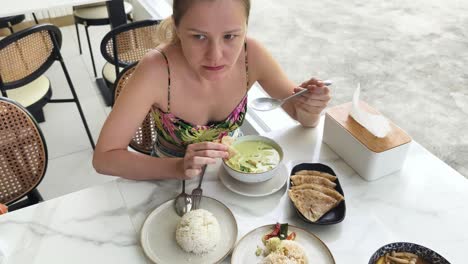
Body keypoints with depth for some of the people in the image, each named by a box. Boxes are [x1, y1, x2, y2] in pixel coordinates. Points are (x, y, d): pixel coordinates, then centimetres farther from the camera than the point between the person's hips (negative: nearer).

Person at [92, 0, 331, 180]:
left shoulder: (251, 54, -20)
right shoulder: (157, 70, -28)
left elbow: (303, 117, -7)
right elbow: (103, 157, -24)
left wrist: (307, 108, -29)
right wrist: (180, 167, -38)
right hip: (172, 180, -2)